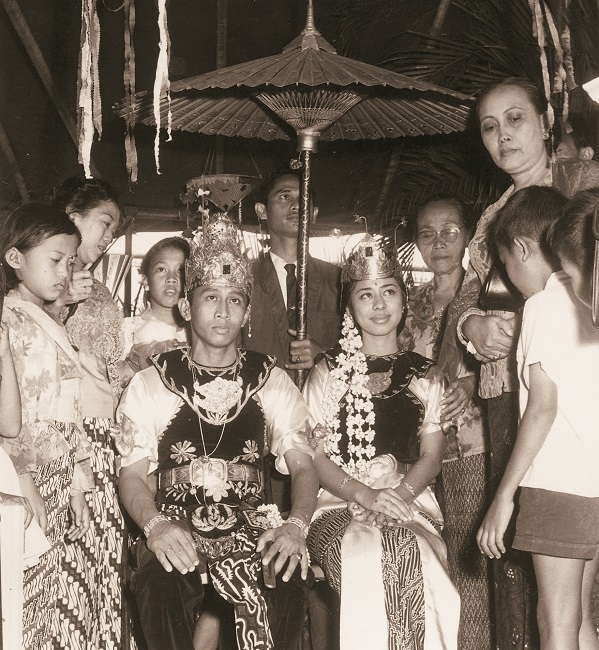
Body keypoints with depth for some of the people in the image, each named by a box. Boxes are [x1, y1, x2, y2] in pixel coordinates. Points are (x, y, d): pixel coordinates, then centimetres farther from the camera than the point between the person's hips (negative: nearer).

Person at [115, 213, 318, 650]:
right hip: (174, 527, 0)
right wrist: (155, 524, -21)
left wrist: (296, 525, -17)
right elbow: (133, 472, 2)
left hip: (251, 522, 1)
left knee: (286, 584, -32)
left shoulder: (272, 381, 12)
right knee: (162, 587, -34)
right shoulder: (150, 384, 9)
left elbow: (303, 465, 5)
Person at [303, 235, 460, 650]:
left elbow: (432, 454, 9)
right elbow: (314, 453, 3)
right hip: (341, 504, -1)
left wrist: (399, 495, -11)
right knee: (366, 563, -34)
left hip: (409, 502, 1)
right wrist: (365, 495, -12)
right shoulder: (329, 372, 12)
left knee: (408, 559, -33)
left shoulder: (424, 374, 17)